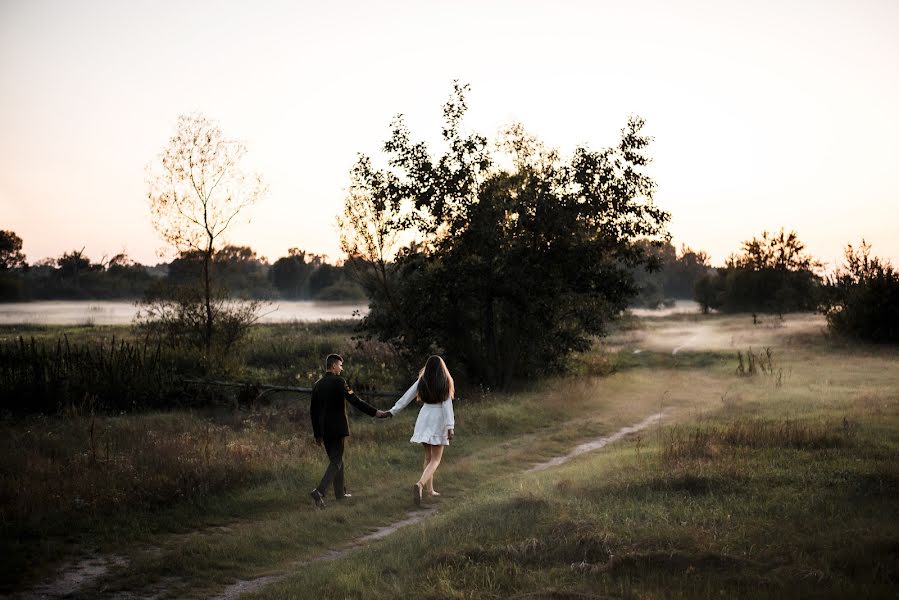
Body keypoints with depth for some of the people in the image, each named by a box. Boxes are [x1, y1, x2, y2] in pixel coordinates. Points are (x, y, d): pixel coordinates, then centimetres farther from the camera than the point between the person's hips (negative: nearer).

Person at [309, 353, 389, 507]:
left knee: (336, 459, 18)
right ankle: (319, 492, -20)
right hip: (337, 428, -7)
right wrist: (375, 412, -13)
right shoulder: (338, 382, -11)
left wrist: (317, 434, 17)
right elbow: (355, 401, -17)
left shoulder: (317, 385, 9)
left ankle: (341, 492, 24)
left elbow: (313, 411, 12)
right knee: (336, 462, -5)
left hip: (324, 430, 7)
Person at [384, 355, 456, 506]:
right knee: (435, 459, -1)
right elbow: (447, 406, -10)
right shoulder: (445, 383, -7)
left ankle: (429, 489, 22)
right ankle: (420, 484, -25)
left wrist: (392, 411, 12)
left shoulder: (422, 381, 3)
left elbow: (406, 397, 4)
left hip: (424, 418, 4)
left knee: (428, 456, 19)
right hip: (438, 420, -4)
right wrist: (450, 427, -10)